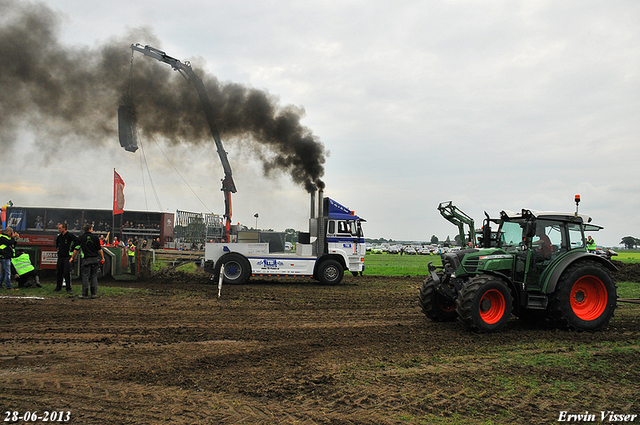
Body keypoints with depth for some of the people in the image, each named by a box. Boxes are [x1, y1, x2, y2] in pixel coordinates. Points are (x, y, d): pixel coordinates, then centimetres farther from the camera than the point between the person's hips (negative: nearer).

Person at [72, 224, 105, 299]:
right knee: (94, 276, 8)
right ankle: (94, 293, 6)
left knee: (85, 277, 1)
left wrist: (72, 257, 16)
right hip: (95, 259, 1)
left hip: (86, 259, -1)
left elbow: (76, 249, 5)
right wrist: (102, 258, 13)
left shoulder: (81, 238, 4)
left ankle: (85, 294, 1)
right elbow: (99, 249, 5)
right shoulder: (95, 237, 4)